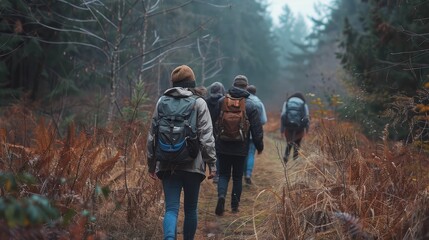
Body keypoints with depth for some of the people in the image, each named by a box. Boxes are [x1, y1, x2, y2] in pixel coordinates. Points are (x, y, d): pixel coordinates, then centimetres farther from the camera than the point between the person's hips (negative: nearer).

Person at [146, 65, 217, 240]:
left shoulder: (162, 102, 5)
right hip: (192, 165, -1)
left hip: (168, 166, 2)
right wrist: (212, 163, -4)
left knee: (171, 209, 0)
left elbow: (152, 135, 8)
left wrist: (151, 164, 15)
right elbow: (206, 137, -9)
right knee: (191, 209, 14)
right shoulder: (199, 103, -3)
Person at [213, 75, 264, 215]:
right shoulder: (250, 105, -5)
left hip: (222, 147, 1)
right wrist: (259, 146, 9)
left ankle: (221, 196, -16)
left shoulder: (222, 101, -1)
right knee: (237, 177, 12)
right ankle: (235, 206, 16)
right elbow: (257, 129, -4)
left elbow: (214, 123, 8)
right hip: (241, 149, -1)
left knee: (223, 174, 11)